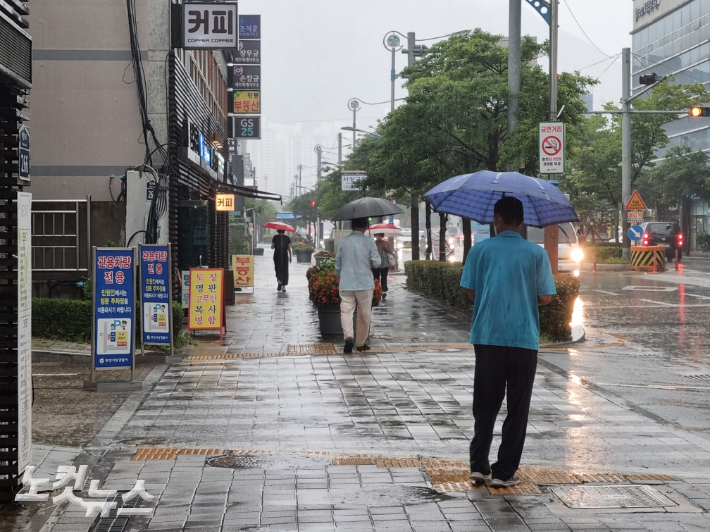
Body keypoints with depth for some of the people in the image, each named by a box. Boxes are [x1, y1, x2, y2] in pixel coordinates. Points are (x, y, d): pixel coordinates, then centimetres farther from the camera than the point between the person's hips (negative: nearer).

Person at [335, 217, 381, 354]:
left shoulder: (343, 242, 4)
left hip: (346, 284, 1)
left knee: (346, 311, -1)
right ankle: (361, 343, 19)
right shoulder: (369, 242, -5)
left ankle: (348, 336, -24)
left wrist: (339, 281, 24)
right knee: (364, 314, 11)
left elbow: (338, 264, 10)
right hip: (365, 283, -1)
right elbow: (376, 263, -4)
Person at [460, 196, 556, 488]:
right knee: (517, 408, 7)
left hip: (487, 336, 1)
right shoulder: (536, 253, -2)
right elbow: (545, 297, -1)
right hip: (524, 339, -1)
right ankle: (504, 471, 7)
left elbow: (471, 293, 1)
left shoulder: (480, 250, 0)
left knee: (485, 404, 13)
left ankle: (479, 464, 10)